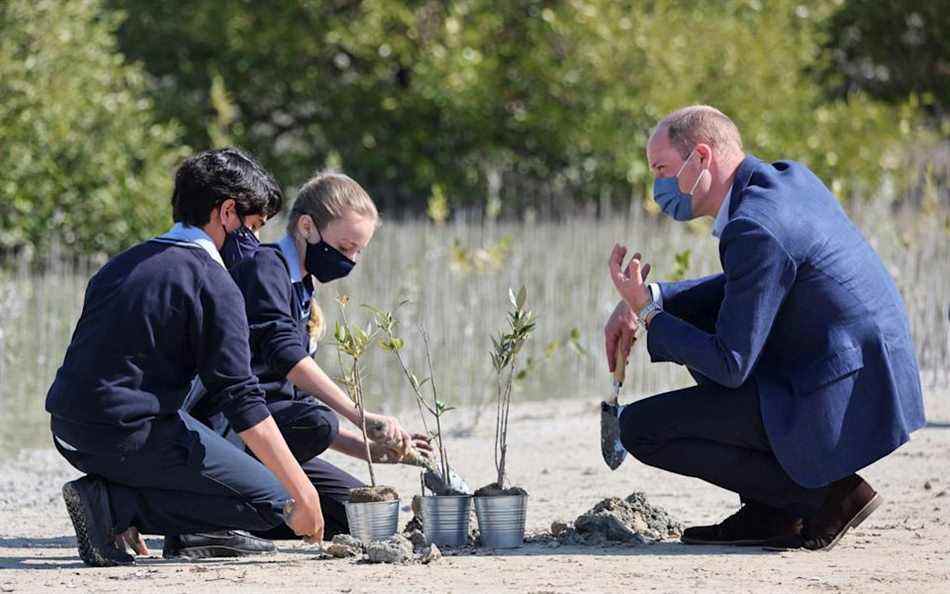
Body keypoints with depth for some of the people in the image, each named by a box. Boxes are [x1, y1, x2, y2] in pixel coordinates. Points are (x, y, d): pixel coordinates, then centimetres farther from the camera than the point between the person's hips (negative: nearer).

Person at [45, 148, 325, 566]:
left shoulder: (125, 263, 17)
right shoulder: (214, 284, -9)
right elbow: (240, 400, -15)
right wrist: (302, 493, -14)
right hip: (128, 434, -9)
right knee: (268, 503, -3)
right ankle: (109, 503, -10)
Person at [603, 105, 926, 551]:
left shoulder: (754, 230, -21)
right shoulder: (791, 178, 9)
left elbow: (731, 367, -19)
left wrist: (647, 312, -8)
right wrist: (653, 297, 9)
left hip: (837, 409, -10)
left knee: (640, 429, -4)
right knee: (696, 321, 23)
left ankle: (823, 495, -3)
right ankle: (770, 510, 16)